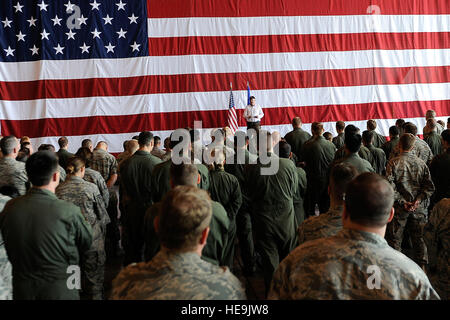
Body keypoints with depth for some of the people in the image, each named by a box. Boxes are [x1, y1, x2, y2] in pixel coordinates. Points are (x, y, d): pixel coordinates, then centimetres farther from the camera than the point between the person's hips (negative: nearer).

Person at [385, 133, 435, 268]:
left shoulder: (393, 163, -8)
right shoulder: (421, 163, 2)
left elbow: (390, 186, -17)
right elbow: (430, 187, -1)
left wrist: (402, 202, -12)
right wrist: (419, 200, -6)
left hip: (399, 208, -3)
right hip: (419, 209, 3)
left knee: (395, 239, 8)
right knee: (419, 238, 14)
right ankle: (421, 266, 23)